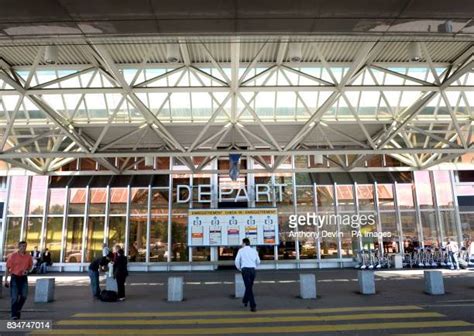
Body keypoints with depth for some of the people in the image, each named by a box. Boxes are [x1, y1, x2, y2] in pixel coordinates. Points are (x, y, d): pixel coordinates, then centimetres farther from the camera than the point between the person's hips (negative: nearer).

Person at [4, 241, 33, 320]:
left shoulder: (28, 256, 0)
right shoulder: (12, 256, -7)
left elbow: (30, 266, 16)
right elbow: (7, 268, -1)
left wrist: (27, 270, -6)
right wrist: (6, 279, -3)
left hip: (24, 278, 3)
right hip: (14, 277, -2)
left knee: (24, 296, -2)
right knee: (14, 297, -1)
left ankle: (18, 309, 25)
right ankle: (14, 314, 10)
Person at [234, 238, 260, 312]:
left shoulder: (241, 250, 3)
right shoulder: (254, 251, 11)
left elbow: (237, 261, -1)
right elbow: (258, 262, 16)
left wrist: (239, 269, 15)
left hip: (245, 269, -3)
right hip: (253, 270, 3)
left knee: (249, 287, -1)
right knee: (249, 286, 21)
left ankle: (253, 306, -8)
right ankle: (245, 301, 38)